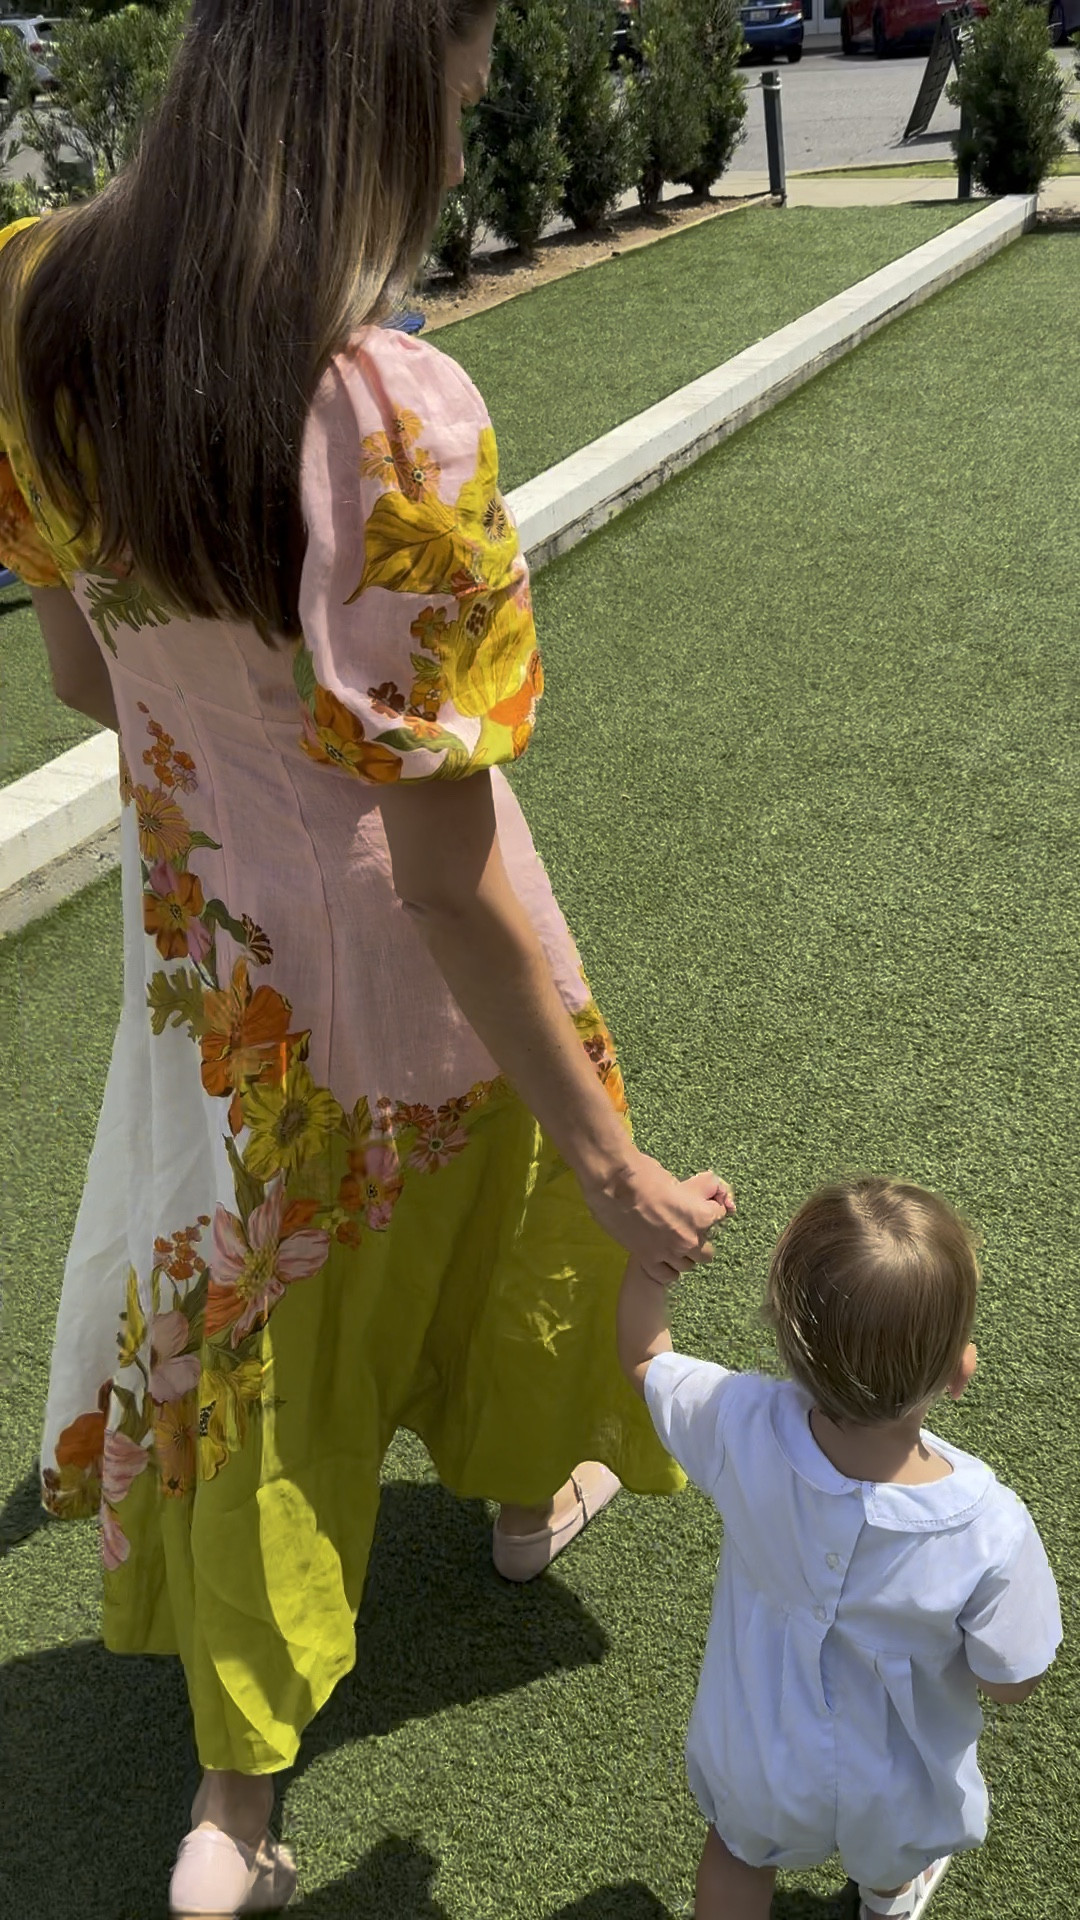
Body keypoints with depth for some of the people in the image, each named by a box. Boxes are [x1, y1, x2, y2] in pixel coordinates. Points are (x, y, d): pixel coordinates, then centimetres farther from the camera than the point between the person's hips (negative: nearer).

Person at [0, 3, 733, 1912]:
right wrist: (613, 1163, -17)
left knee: (242, 1316, 22)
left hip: (202, 935, 6)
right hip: (403, 970, -5)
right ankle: (533, 1490, 61)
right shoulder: (397, 426, -33)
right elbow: (449, 878, -29)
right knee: (496, 1228, 27)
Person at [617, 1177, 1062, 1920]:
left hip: (754, 1756, 0)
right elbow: (1010, 1682, -21)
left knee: (740, 1852, 36)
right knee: (891, 1858, 38)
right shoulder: (991, 1533, -41)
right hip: (891, 1793, 0)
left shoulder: (743, 1429, -37)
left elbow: (643, 1356, -15)